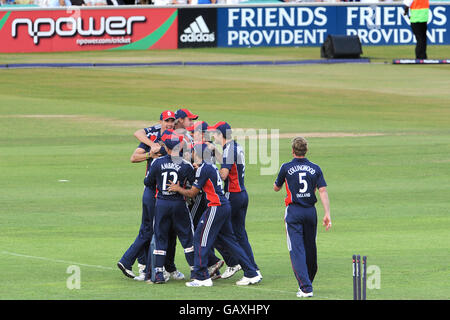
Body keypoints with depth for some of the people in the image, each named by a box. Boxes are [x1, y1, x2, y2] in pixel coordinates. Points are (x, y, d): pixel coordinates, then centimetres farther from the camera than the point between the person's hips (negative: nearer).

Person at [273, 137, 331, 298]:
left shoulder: (286, 168, -3)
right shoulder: (315, 168, 4)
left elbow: (276, 188, 11)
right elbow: (323, 191, -5)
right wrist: (327, 214, -8)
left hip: (294, 212, -3)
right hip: (311, 212, 3)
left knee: (297, 249, -6)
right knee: (310, 249, 17)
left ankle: (306, 288, -18)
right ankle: (308, 282, 31)